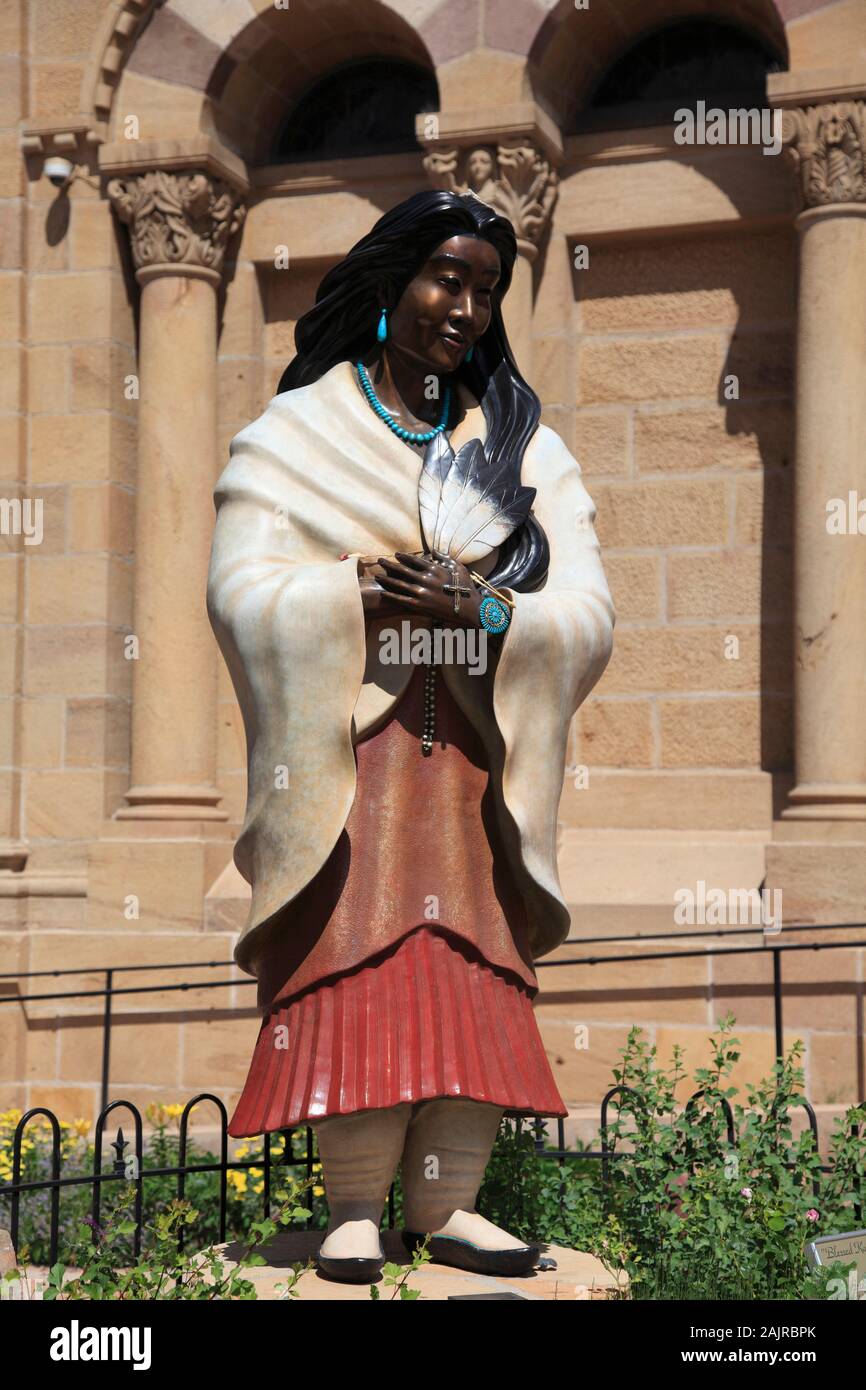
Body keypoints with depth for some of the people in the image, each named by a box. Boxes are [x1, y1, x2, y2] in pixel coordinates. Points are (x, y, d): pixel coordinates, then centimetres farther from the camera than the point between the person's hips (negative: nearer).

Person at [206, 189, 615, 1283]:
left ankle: (448, 1203, 5)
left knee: (473, 975, -2)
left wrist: (485, 609, -15)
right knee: (353, 968, -9)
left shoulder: (525, 446, 14)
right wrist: (373, 590, -17)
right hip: (343, 754, -2)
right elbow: (243, 593, -7)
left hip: (474, 760, 3)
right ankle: (355, 1208, -1)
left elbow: (586, 615, 3)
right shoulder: (292, 437, 7)